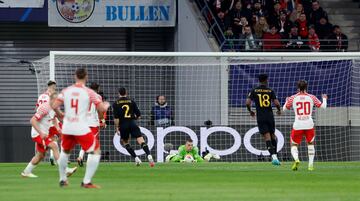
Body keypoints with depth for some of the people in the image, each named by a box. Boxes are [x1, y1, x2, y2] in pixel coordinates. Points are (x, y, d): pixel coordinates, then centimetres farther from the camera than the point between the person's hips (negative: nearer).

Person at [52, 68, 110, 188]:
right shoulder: (89, 92, -6)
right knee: (96, 152, 5)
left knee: (65, 151, 28)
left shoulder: (66, 91, 4)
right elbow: (102, 109, -9)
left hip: (67, 128, 5)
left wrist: (60, 115, 21)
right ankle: (87, 182, -4)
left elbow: (54, 106, 1)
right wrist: (106, 105, 15)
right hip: (81, 129, -5)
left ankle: (62, 180, 33)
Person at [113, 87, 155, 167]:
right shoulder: (131, 102, 9)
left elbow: (116, 118, -6)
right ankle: (149, 156, -30)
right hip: (133, 124, 1)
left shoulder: (116, 104, 4)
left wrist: (117, 128, -1)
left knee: (125, 142, 20)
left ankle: (136, 158, 7)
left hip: (123, 125, -1)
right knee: (141, 141, -9)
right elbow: (138, 115, 9)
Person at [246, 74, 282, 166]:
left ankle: (273, 156, -20)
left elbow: (248, 102, -7)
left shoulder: (254, 91, 2)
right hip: (270, 116, 1)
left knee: (267, 136, -7)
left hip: (260, 117, -1)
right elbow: (276, 103, -5)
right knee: (273, 135, 17)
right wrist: (279, 110, 16)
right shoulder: (270, 91, 2)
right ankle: (275, 154, 13)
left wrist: (250, 111, 12)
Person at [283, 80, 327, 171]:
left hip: (297, 125, -1)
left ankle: (296, 159, -20)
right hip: (309, 125, 1)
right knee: (310, 144, 22)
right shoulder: (311, 97, 3)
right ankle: (311, 164, 12)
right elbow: (323, 106, 12)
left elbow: (284, 108, 15)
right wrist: (324, 99, 33)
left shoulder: (292, 98, 2)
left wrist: (287, 101, 36)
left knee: (294, 145, 10)